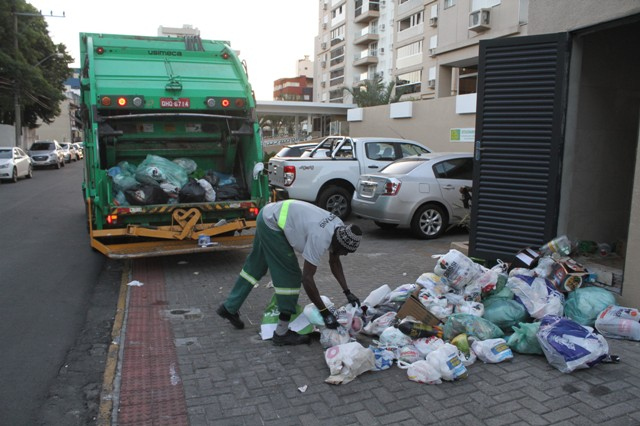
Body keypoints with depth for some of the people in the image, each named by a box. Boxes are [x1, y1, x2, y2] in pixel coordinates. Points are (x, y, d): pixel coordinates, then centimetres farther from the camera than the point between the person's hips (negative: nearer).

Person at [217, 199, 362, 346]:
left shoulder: (340, 229, -4)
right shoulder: (320, 238, -29)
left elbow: (334, 262, 10)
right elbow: (307, 277, -27)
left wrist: (347, 292, 4)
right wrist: (325, 313, -21)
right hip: (272, 222, -9)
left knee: (255, 267, 21)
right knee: (290, 275, -8)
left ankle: (229, 308, 37)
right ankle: (282, 333, 1)